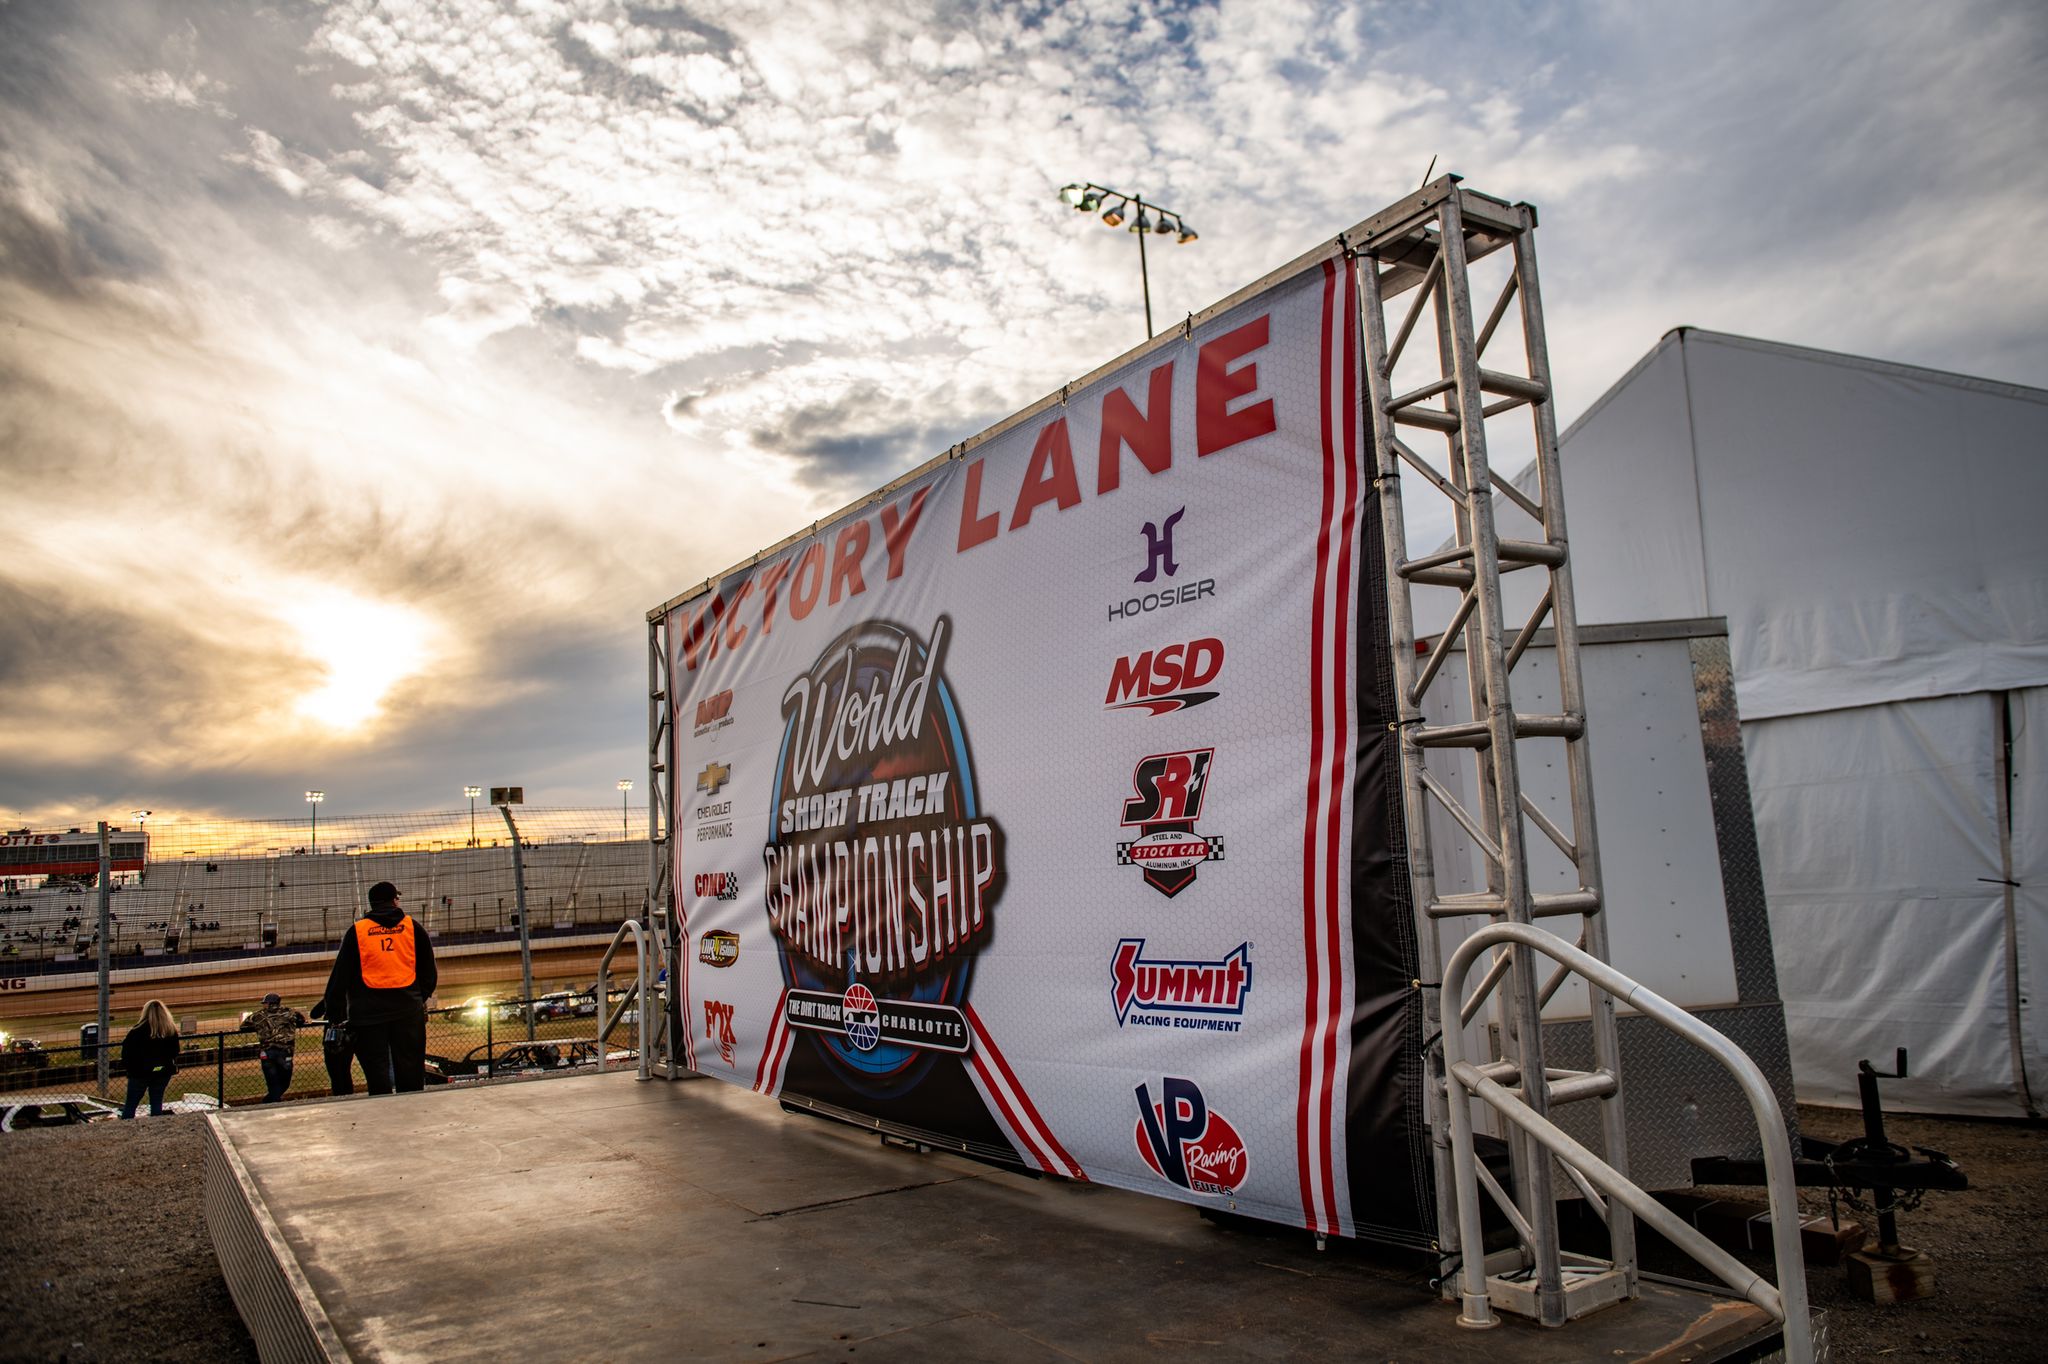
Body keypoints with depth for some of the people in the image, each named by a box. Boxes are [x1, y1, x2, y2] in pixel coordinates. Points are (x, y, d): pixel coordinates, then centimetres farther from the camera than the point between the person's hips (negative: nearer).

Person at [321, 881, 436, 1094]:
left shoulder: (357, 931, 3)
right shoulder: (412, 927, 5)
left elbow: (340, 975, 2)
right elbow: (429, 971, 9)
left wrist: (335, 1013, 8)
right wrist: (421, 998, 22)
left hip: (369, 1012, -1)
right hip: (408, 1010, 1)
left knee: (377, 1075, 4)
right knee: (410, 1076, 7)